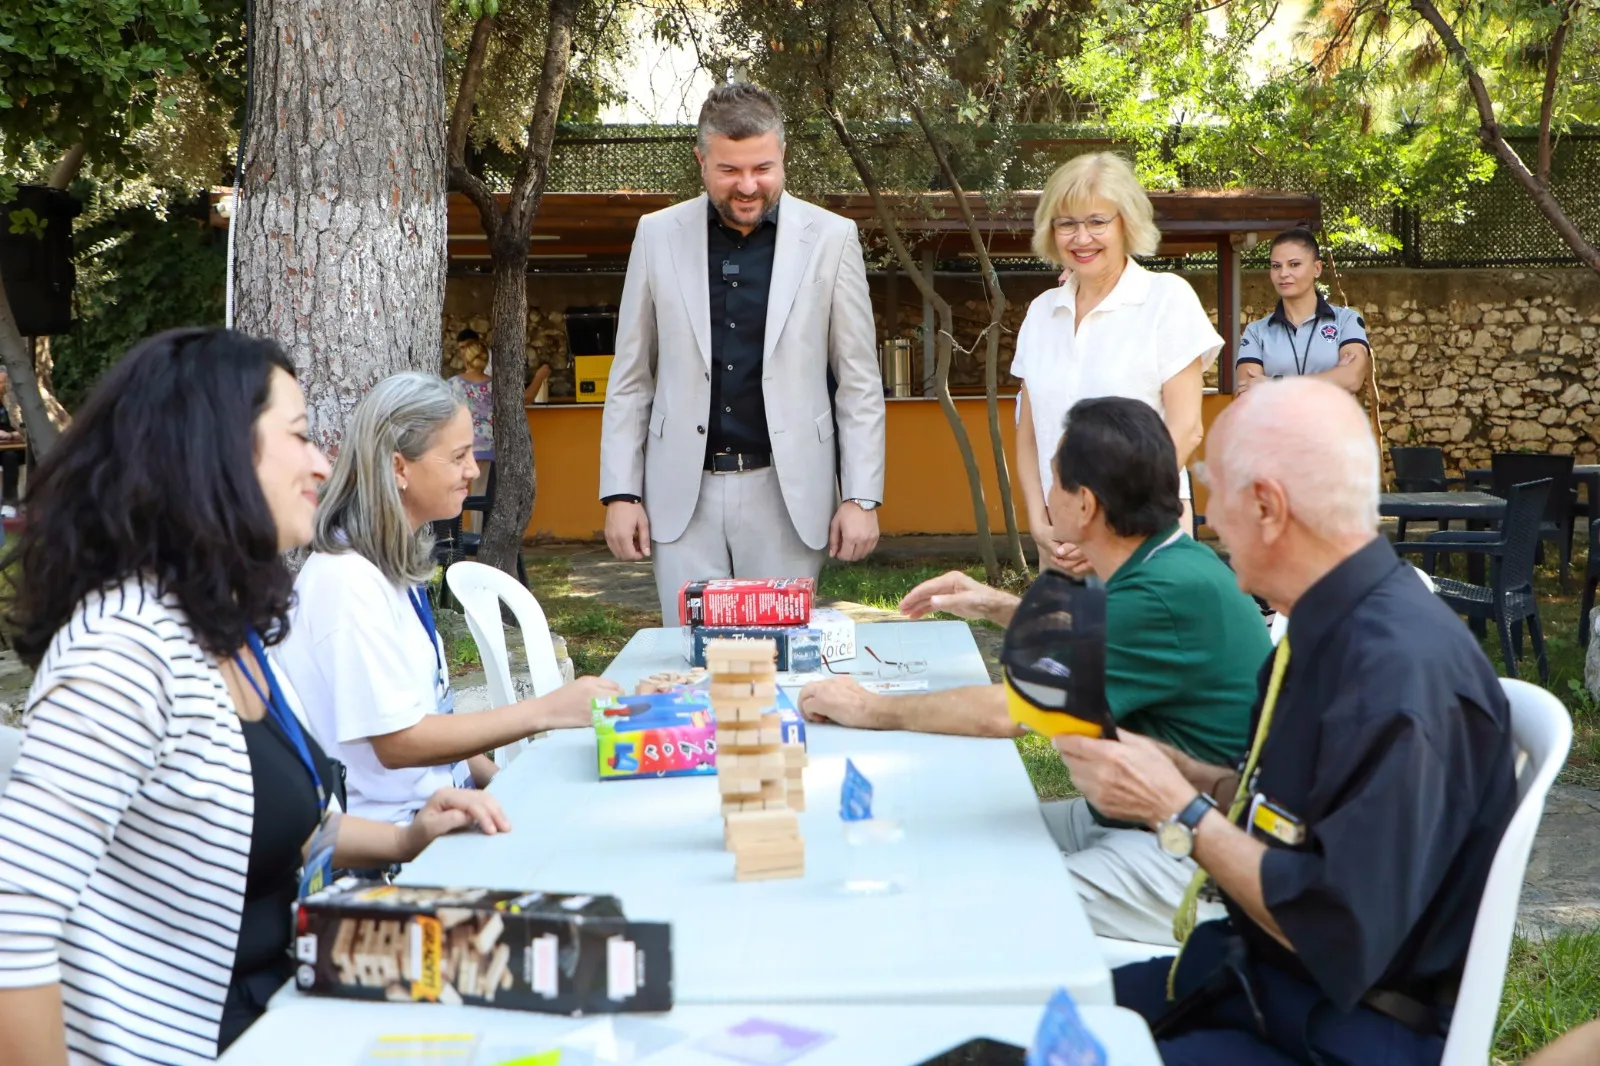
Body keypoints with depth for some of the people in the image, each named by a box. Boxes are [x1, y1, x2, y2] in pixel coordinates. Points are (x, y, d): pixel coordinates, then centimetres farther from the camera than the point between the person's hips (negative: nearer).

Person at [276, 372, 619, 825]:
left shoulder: (397, 563, 11)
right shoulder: (347, 582, -18)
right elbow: (397, 741, -20)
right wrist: (546, 711, -20)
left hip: (435, 802, 8)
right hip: (386, 830, -8)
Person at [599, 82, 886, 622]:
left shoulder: (831, 238, 1)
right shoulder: (658, 235, 5)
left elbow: (859, 383, 3)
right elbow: (630, 378, 8)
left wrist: (861, 497, -2)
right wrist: (620, 492, 2)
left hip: (785, 495, -1)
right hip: (684, 495, 1)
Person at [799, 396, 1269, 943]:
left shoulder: (1170, 594, -25)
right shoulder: (1171, 563, 6)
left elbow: (1007, 712, -23)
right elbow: (1096, 646, 29)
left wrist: (870, 708, -11)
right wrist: (998, 607, 18)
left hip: (1186, 856, -10)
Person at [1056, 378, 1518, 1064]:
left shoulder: (1400, 673, -26)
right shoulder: (1327, 629, 6)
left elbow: (1340, 941, -26)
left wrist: (1178, 811, -19)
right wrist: (1169, 772, -1)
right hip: (1254, 962, 9)